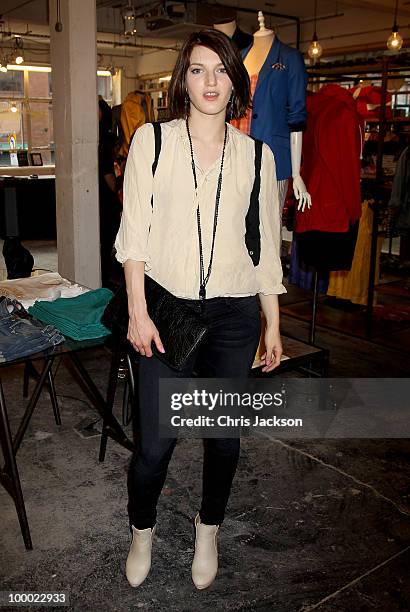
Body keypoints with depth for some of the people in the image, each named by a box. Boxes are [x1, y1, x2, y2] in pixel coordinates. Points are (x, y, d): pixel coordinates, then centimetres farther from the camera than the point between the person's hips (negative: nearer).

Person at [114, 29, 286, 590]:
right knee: (155, 442, 0)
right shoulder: (152, 141, 2)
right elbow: (134, 232, -1)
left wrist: (273, 325, 7)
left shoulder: (257, 155, 6)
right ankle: (142, 532, 31)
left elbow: (267, 246, 8)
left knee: (224, 435, 12)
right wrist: (138, 311, -7)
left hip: (234, 315, 2)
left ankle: (208, 531, 39)